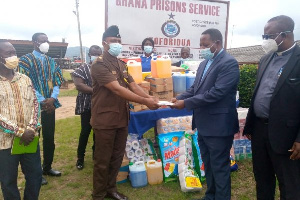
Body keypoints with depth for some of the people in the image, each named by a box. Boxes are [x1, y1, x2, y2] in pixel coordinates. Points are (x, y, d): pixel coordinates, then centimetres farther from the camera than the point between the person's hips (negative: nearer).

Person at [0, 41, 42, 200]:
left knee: (35, 175, 15)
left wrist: (31, 129, -10)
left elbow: (34, 104, 4)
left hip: (30, 138, 4)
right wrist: (20, 132, -16)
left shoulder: (25, 79, 7)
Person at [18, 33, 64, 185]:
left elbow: (58, 81, 7)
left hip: (50, 105, 5)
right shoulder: (26, 60, -4)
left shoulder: (51, 61, 12)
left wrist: (52, 98, -10)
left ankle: (47, 167, 28)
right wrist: (42, 101, -15)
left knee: (49, 138, 12)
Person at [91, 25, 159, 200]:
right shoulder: (99, 65, -15)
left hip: (122, 118, 8)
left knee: (117, 157, 17)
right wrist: (145, 101, -28)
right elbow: (117, 89, -25)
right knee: (103, 159, 6)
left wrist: (150, 98, -14)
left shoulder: (122, 65, 12)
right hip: (105, 120, -7)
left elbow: (133, 85, 4)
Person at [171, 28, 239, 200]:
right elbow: (195, 88, 14)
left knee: (220, 167, 7)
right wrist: (180, 98, -5)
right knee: (208, 165, 22)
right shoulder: (205, 63, 11)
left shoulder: (229, 63, -16)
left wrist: (186, 103, -22)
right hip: (203, 125, 9)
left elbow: (216, 93, -24)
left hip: (218, 126, -9)